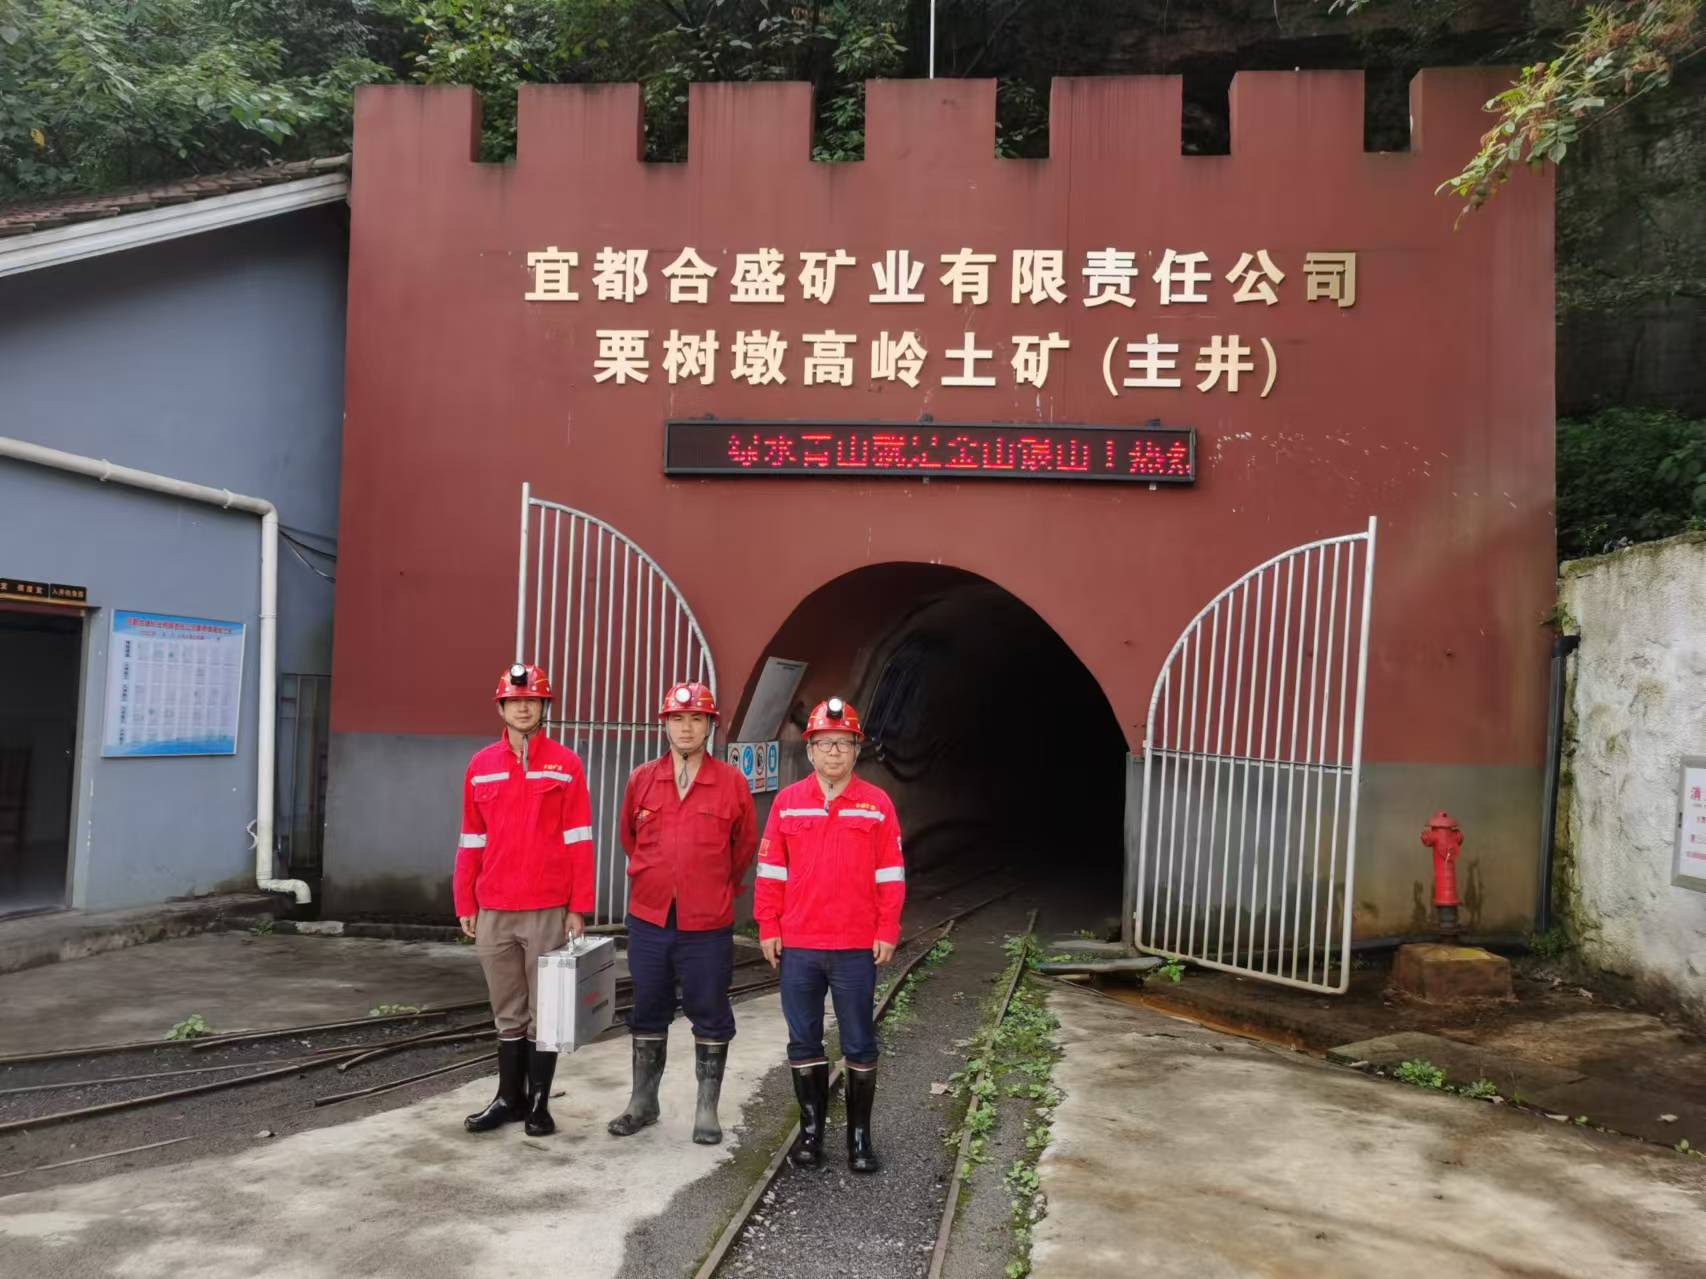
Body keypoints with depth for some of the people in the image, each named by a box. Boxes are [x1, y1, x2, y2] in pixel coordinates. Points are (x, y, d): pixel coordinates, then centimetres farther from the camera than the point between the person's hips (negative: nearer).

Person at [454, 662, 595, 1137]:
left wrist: (579, 908, -7)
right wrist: (465, 905, 7)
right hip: (493, 913, 3)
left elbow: (578, 840, -3)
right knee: (508, 1012, 12)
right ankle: (510, 1097, 23)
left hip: (548, 911, -3)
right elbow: (471, 841, 11)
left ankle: (540, 1103, 15)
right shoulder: (481, 766, 8)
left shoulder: (565, 764, -1)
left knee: (544, 1010, 5)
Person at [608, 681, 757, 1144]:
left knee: (710, 1016, 6)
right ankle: (643, 1101, 28)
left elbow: (745, 846, 8)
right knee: (647, 1013, 13)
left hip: (708, 925, -2)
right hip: (648, 919, 2)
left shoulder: (732, 783, -4)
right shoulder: (642, 780, 2)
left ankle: (707, 1110, 18)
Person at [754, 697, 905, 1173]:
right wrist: (768, 928, 1)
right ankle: (811, 1129, 24)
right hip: (797, 947, 2)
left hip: (857, 949, -1)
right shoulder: (787, 802, 4)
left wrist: (887, 933, -4)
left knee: (859, 1045, 6)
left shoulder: (877, 804, 0)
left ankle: (860, 1135, 19)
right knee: (804, 1043, 11)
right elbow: (771, 870, 5)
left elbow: (890, 874, 1)